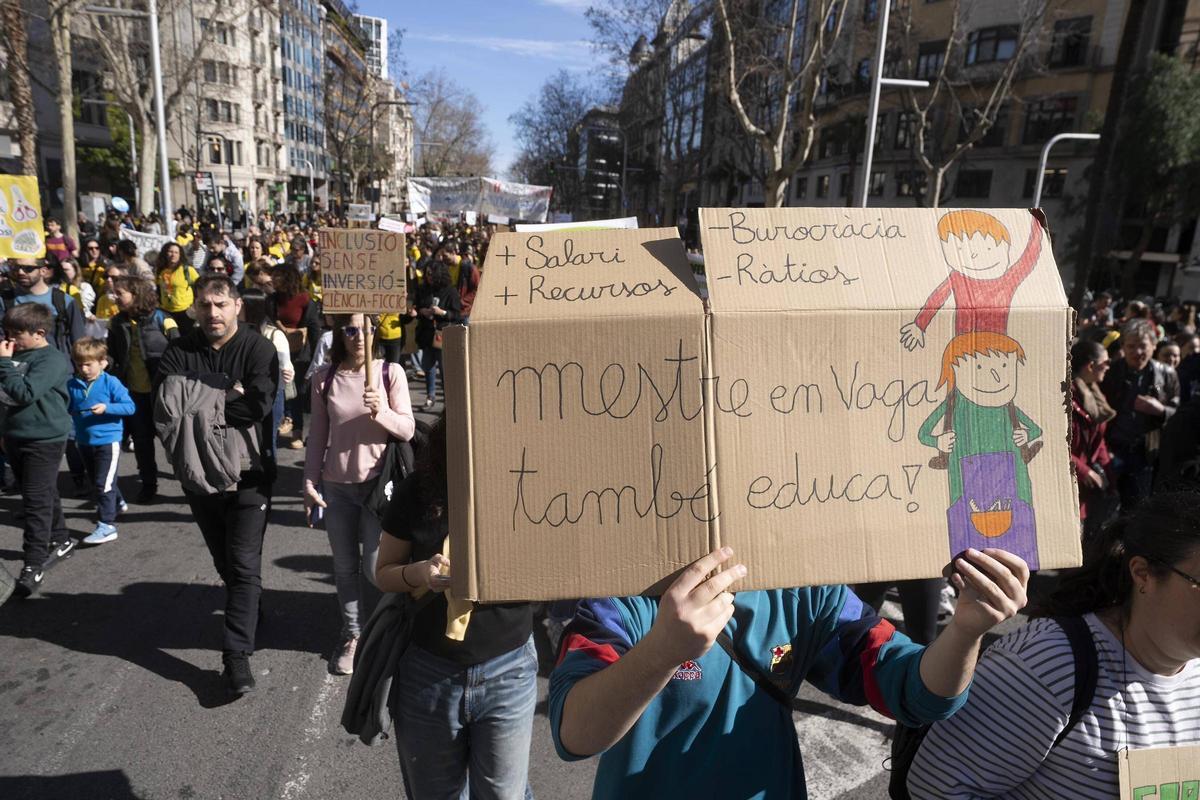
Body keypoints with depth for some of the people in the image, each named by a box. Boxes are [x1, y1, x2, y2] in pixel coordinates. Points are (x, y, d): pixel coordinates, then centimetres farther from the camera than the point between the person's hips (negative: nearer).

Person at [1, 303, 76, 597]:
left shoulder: (52, 359, -14)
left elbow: (25, 393, -25)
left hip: (44, 440, -8)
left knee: (37, 501, -4)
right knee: (44, 495, 19)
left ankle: (33, 565, 1)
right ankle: (61, 540, 34)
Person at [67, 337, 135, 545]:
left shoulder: (110, 383, -12)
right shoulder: (73, 385, 2)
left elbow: (130, 407, -14)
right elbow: (67, 409, 12)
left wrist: (106, 408, -27)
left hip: (108, 440, -6)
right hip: (84, 441, 6)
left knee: (104, 483, -9)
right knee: (96, 480, 22)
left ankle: (106, 525, -5)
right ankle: (117, 503, 45)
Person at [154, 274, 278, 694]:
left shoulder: (258, 348, -10)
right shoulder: (180, 351, 0)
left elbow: (259, 404, -25)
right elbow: (164, 405, -13)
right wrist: (226, 400, -22)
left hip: (247, 471, -4)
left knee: (244, 565, -3)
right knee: (223, 560, 20)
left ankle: (237, 655, 2)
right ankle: (245, 610, 44)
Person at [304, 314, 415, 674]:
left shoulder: (391, 372, -7)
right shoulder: (324, 377, -2)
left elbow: (408, 429, -9)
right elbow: (317, 434, 4)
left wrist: (381, 412, -27)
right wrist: (310, 482, 3)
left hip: (378, 482, -2)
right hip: (337, 486, 2)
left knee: (375, 568, 1)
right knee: (345, 568, 12)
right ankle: (351, 634, 31)